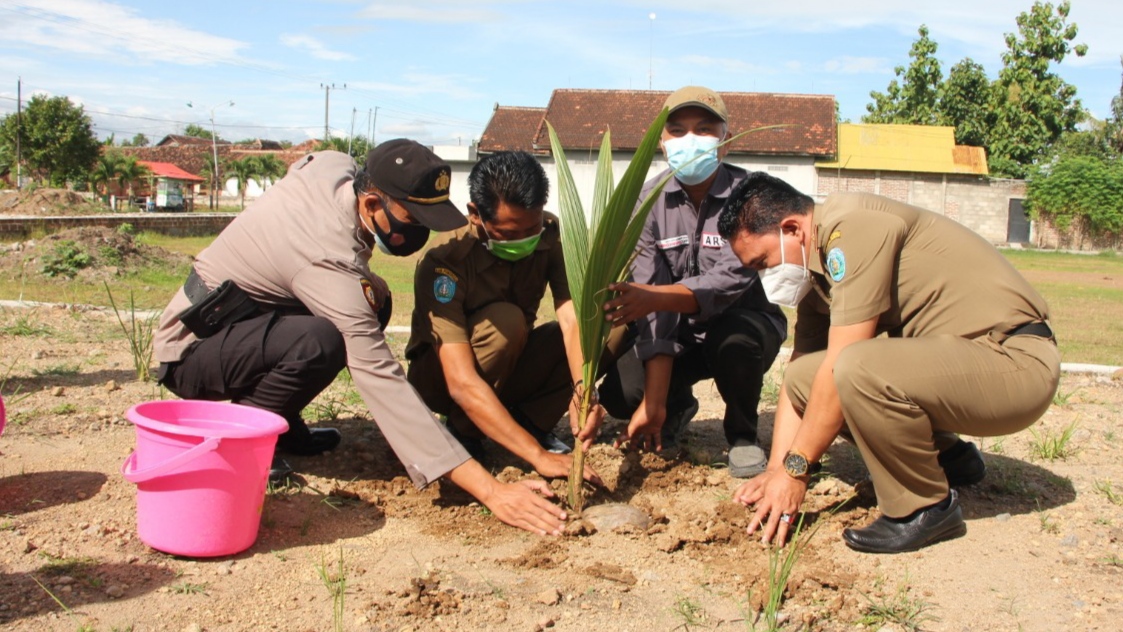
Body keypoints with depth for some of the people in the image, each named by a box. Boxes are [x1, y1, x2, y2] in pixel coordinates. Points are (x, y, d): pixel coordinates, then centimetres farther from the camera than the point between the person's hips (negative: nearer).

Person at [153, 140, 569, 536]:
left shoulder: (332, 167, -10)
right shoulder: (330, 262, -34)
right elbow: (385, 383, -38)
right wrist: (490, 490, -41)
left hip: (242, 325, 9)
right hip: (189, 351, -9)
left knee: (372, 303, -1)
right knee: (320, 341, -36)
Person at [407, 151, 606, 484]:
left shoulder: (552, 235, -16)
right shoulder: (443, 261, -31)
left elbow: (572, 319, -27)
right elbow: (462, 383, -38)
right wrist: (538, 455, -46)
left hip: (510, 371, 5)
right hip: (440, 379, -4)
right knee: (506, 321, -36)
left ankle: (528, 421, -8)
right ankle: (462, 433, -14)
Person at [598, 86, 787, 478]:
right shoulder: (649, 201, -10)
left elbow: (733, 278, -33)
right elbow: (651, 304, -17)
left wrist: (655, 297, -51)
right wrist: (654, 402, -24)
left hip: (745, 323, -2)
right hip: (680, 332, 3)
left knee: (732, 338, -37)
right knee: (620, 394, -21)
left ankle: (742, 435, -5)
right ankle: (677, 408, 17)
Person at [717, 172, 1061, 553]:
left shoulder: (852, 226, -20)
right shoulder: (817, 268, 9)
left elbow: (841, 367, -22)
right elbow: (798, 374, 10)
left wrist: (795, 468, -15)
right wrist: (776, 469, 0)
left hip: (1017, 361, -9)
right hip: (951, 362, 9)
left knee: (858, 370, -33)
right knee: (804, 377, 2)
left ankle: (927, 508, -8)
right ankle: (947, 456, 14)